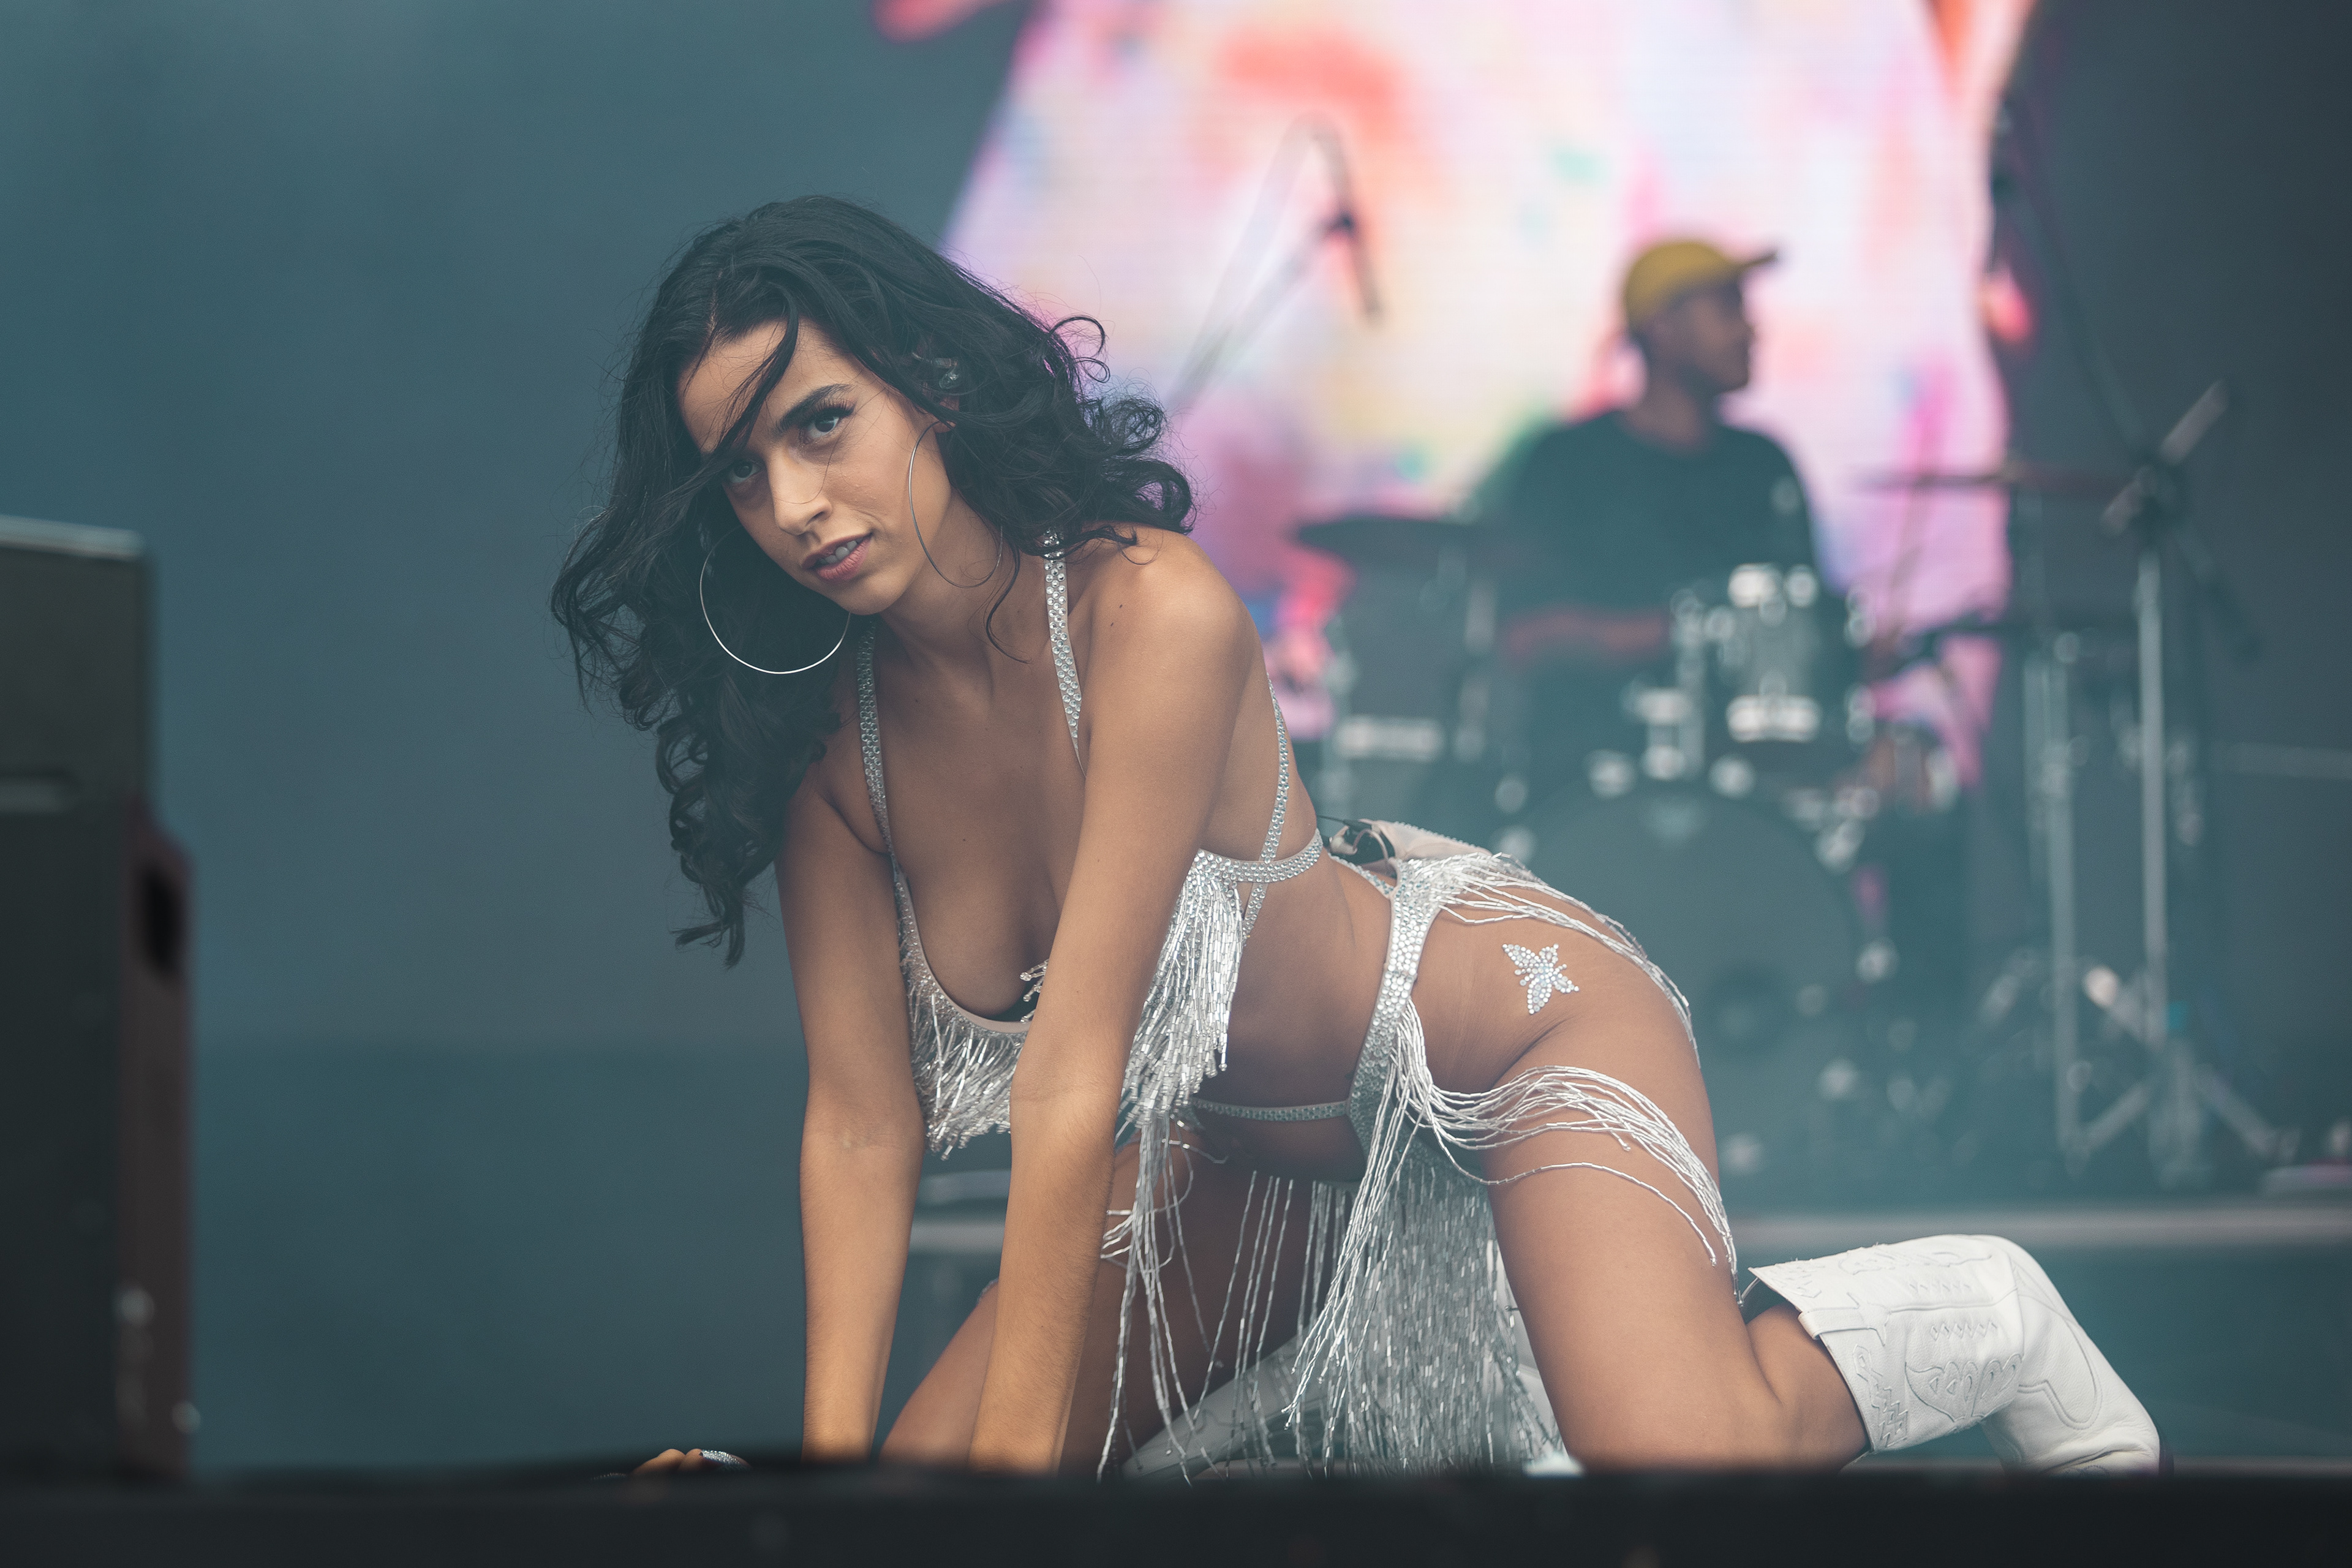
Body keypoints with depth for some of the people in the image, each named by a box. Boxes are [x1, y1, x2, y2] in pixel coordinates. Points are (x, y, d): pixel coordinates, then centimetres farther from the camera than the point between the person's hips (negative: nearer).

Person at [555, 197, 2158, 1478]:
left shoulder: (1154, 611, -32)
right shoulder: (825, 731, -12)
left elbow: (1071, 1085, -32)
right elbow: (862, 1117, -11)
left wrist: (1014, 1462, -30)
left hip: (1513, 1032, -7)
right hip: (1258, 1152, 7)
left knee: (1675, 1464, -31)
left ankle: (1974, 1320, 2)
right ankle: (1337, 1383, 21)